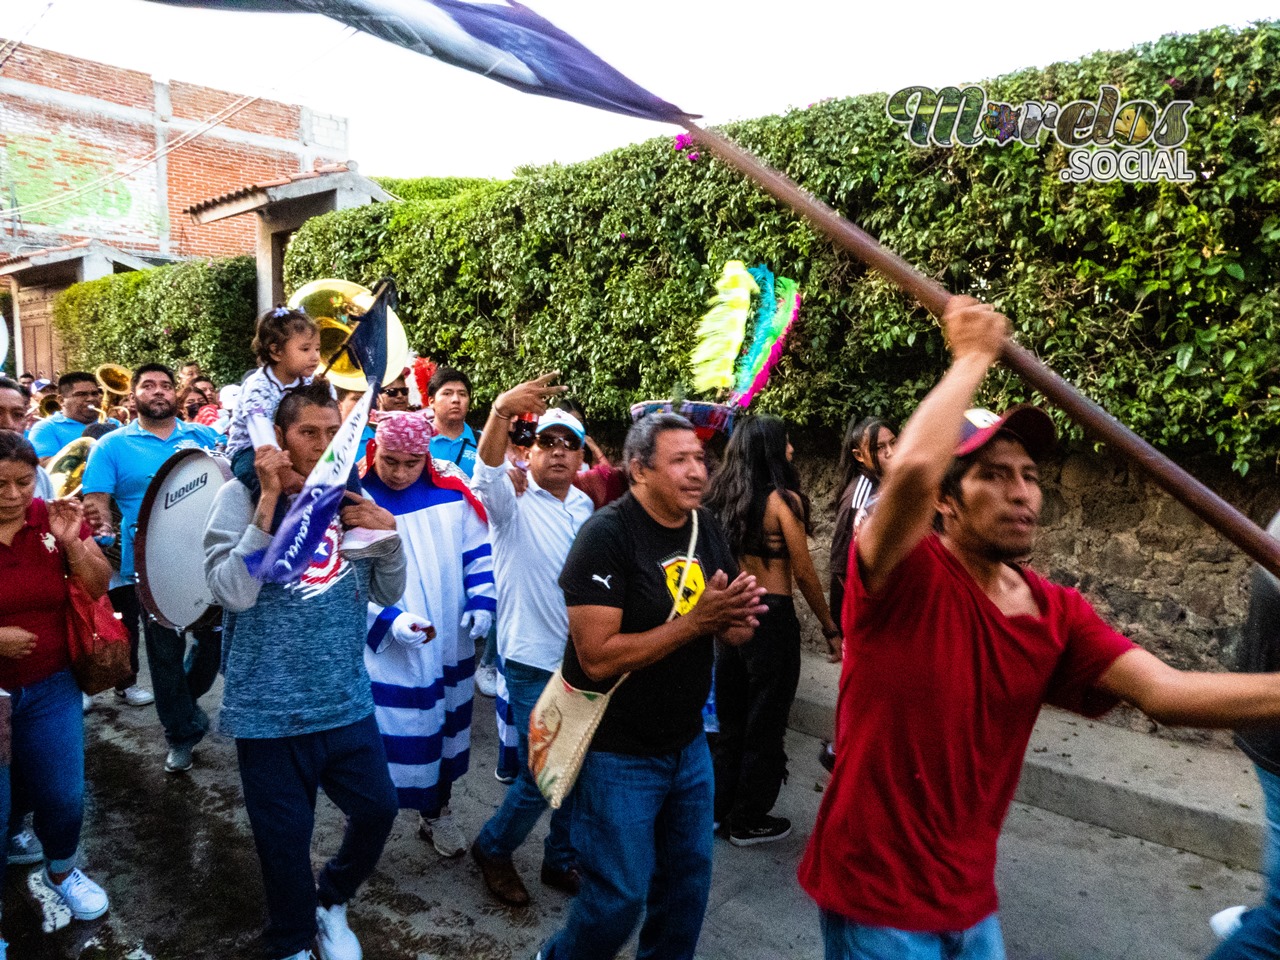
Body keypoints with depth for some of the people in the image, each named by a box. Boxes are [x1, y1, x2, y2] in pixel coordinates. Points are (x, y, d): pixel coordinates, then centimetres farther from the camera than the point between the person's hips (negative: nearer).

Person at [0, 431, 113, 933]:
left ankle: (60, 871, 38)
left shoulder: (56, 519, -5)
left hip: (51, 687, 3)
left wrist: (71, 543, -19)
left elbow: (98, 587, -3)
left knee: (64, 797, 10)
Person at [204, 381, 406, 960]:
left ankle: (331, 902, 43)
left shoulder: (348, 498, 3)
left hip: (347, 701, 4)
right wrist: (269, 500, -23)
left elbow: (388, 593, 7)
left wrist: (389, 534, -11)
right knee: (285, 837, 11)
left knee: (377, 809, 12)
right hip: (270, 709, -4)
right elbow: (233, 592, -21)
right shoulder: (241, 497, -8)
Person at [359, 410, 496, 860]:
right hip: (382, 650, -4)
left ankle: (436, 813, 41)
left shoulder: (450, 491, -3)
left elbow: (476, 552, 7)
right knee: (378, 737, 5)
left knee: (443, 728, 19)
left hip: (448, 644, 4)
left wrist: (481, 602, -6)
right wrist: (390, 619, -25)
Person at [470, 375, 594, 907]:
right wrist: (502, 411, -47)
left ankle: (561, 860, 34)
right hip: (533, 663, -5)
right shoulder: (514, 503, -8)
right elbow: (487, 473, -31)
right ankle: (492, 849, 26)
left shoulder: (586, 507, 9)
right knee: (540, 777, -1)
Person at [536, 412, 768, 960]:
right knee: (619, 899, 6)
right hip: (618, 753, -6)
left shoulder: (707, 529, 1)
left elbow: (734, 631, 8)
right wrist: (695, 622, -28)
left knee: (689, 878, 19)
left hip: (688, 745, 7)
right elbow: (598, 658, -26)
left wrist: (738, 615, -16)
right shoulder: (607, 535, -20)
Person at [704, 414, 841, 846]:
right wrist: (830, 626, 0)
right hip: (772, 615, -6)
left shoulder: (722, 497, 2)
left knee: (730, 714, 18)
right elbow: (804, 573, -11)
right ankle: (749, 821, 19)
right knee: (765, 720, 8)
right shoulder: (784, 500, -14)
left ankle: (719, 807, 29)